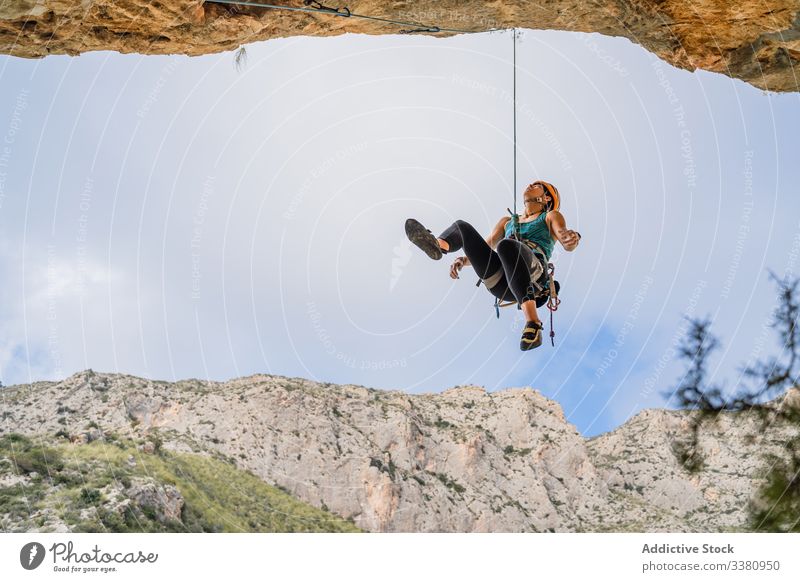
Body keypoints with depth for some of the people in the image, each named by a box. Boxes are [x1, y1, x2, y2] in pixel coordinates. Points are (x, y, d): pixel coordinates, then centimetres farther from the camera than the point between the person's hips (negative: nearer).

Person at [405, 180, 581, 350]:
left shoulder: (551, 217, 25)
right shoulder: (507, 221, 39)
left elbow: (566, 243, 5)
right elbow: (484, 248, 32)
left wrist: (572, 239, -21)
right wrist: (463, 260, 10)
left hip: (532, 269, -5)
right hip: (498, 281, 5)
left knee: (505, 245, -38)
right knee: (461, 226, -1)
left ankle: (533, 323, -50)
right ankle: (436, 244, -40)